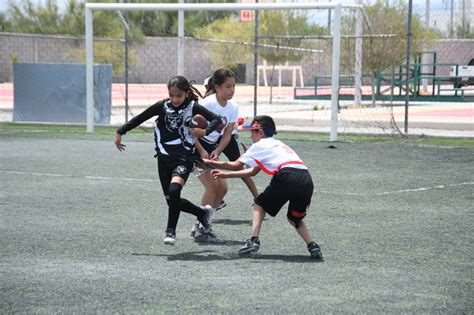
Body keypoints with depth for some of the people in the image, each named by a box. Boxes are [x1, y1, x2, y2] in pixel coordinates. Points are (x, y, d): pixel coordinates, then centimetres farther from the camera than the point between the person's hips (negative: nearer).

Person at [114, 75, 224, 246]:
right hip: (165, 158, 4)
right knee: (171, 199, 9)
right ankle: (203, 213, 33)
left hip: (184, 158, -4)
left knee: (174, 190, -27)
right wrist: (120, 132, 5)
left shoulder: (193, 108, -8)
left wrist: (205, 131, -26)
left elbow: (216, 119, -8)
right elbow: (139, 118, 5)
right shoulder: (162, 106, -3)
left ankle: (171, 231, -13)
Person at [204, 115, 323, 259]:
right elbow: (253, 171, 39)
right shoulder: (278, 144, 37)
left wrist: (213, 163, 30)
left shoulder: (260, 145, 16)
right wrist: (225, 174, 41)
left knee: (260, 205, 17)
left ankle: (254, 240, 4)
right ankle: (312, 246, 4)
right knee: (295, 218, 24)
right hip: (306, 179, 6)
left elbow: (237, 165, 18)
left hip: (287, 176, -6)